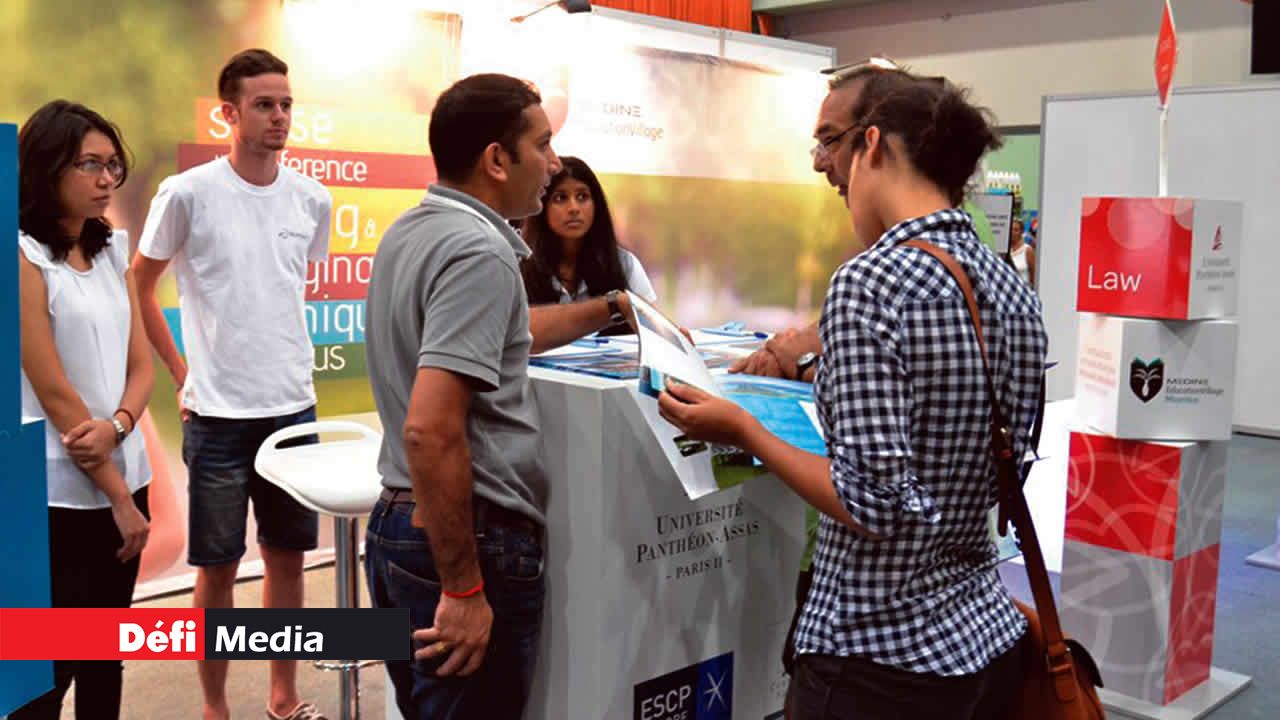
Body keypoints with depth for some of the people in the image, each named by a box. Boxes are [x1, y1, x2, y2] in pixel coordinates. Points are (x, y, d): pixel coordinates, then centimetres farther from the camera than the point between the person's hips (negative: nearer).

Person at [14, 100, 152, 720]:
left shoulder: (113, 251, 9)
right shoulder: (24, 256, -11)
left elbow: (140, 366, 8)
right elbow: (54, 392, -14)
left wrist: (116, 427, -13)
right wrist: (117, 498, -10)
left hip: (125, 480, 6)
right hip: (59, 495, -6)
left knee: (106, 655, 15)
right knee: (51, 667, 3)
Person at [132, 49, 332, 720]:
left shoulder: (312, 199, 4)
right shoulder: (188, 193, -8)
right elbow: (139, 285, 2)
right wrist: (183, 373, 1)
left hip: (293, 406, 4)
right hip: (217, 413, -4)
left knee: (288, 554, 13)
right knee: (218, 565, 6)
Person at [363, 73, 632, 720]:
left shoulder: (413, 230, 10)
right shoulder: (478, 252, -20)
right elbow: (430, 430, -29)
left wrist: (611, 309, 32)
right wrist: (463, 589, -23)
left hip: (400, 522, 10)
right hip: (469, 537, -9)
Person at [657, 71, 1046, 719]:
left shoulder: (869, 283, -21)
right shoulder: (1014, 291, 3)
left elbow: (880, 507, -24)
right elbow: (993, 475, 11)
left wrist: (742, 431, -12)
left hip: (885, 664, -7)